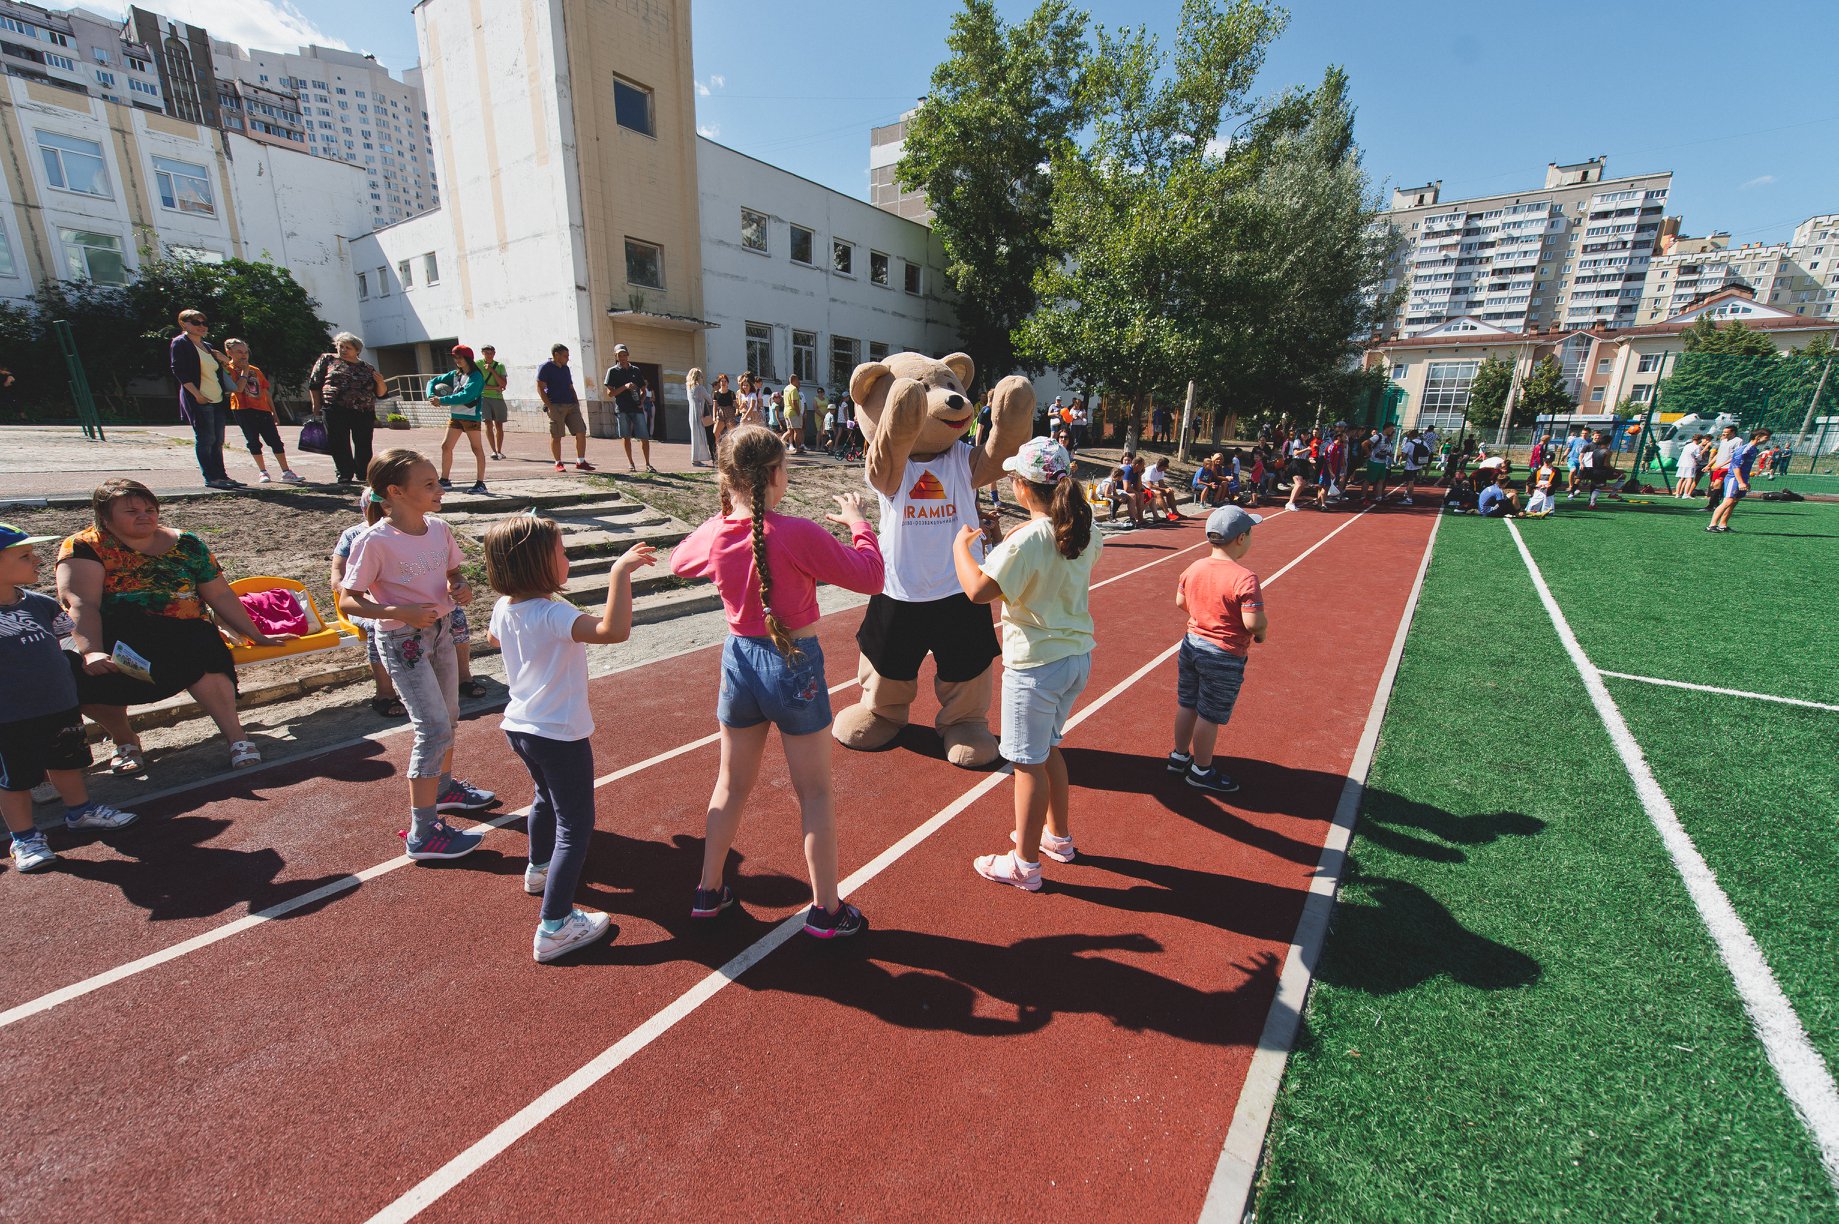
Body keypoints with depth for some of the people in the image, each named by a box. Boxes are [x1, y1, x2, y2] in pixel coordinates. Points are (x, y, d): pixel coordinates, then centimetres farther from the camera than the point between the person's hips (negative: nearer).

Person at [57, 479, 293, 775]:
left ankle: (237, 737, -35)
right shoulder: (83, 547, 4)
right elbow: (81, 602, -11)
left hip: (182, 633, 0)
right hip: (110, 636, 0)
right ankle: (125, 740, -5)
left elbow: (220, 595, 15)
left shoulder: (186, 544, 11)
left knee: (201, 649, -35)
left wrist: (257, 636, 13)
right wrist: (91, 651, -27)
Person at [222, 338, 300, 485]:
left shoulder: (255, 370, 15)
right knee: (253, 442, 1)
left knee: (275, 440, -2)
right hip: (243, 411, -4)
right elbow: (238, 388, -14)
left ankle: (286, 472, -3)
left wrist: (273, 411, 11)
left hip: (263, 410, 4)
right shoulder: (228, 369, 1)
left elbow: (266, 392, 16)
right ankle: (263, 472, 6)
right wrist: (244, 370, -9)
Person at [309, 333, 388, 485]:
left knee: (364, 446, 3)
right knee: (339, 444, -2)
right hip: (335, 410, -1)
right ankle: (345, 475, 3)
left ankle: (363, 474, 14)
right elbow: (314, 384, 10)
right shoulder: (327, 359, 12)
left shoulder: (366, 367, 16)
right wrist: (317, 407, 2)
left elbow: (381, 393, 15)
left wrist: (380, 382, -6)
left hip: (365, 412, 1)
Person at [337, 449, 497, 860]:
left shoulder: (439, 529, -3)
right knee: (434, 729, -9)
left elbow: (454, 571, 14)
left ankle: (444, 786, 46)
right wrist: (400, 612, -29)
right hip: (401, 641, -7)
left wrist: (461, 588, -8)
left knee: (448, 717, 21)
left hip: (441, 629, 7)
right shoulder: (374, 541, -21)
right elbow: (348, 601, -16)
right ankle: (422, 834, 3)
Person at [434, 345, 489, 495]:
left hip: (471, 416, -8)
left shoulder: (476, 376, -10)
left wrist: (442, 400, -19)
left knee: (477, 449, -4)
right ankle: (444, 480, 17)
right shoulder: (455, 374, 13)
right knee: (446, 446, 8)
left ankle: (480, 483, -3)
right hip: (455, 416, 8)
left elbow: (465, 396, -21)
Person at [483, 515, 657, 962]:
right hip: (560, 735, -9)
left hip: (519, 727, 9)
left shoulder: (503, 609, -2)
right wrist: (620, 572, -44)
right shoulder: (554, 615, -28)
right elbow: (614, 630, -46)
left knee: (547, 797, 32)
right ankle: (554, 927, 4)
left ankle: (539, 868, 55)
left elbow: (494, 637, 23)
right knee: (575, 825, 1)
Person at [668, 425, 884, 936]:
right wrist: (857, 522, 0)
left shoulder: (713, 535, -5)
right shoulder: (799, 534, -22)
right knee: (814, 794, 11)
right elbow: (869, 576, -15)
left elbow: (678, 561, 18)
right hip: (795, 668, -5)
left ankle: (709, 891, 38)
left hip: (739, 662, 5)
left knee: (731, 786, 23)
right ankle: (826, 909, 24)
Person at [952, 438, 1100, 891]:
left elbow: (977, 589, -25)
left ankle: (1025, 863, 21)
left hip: (1036, 665, -8)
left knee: (1029, 762, 6)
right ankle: (1057, 835, 41)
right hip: (1077, 656, 8)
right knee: (1048, 748, 25)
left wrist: (960, 545, -8)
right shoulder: (1085, 530, 1)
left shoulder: (1028, 538, -22)